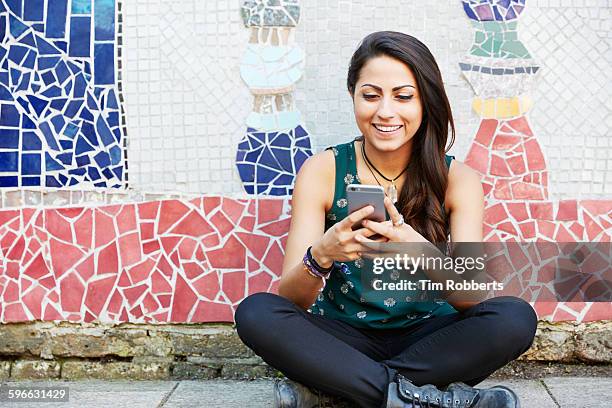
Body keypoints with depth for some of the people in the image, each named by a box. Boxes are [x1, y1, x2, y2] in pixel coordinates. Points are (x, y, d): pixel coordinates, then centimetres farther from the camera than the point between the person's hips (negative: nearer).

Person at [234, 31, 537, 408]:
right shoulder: (321, 172, -8)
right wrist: (321, 256, -34)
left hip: (426, 339, 1)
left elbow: (473, 298, -15)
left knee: (517, 318, -26)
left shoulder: (458, 179, -6)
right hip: (343, 338, 0)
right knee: (256, 312, -26)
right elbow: (291, 301, -12)